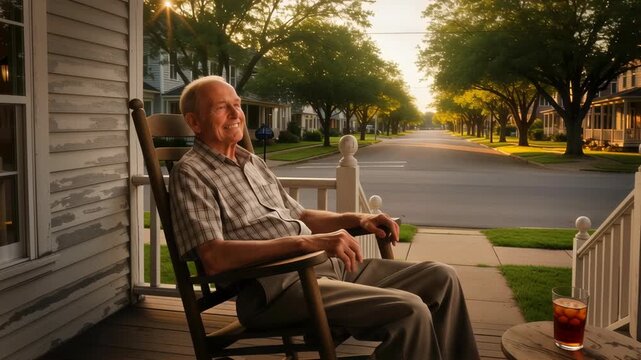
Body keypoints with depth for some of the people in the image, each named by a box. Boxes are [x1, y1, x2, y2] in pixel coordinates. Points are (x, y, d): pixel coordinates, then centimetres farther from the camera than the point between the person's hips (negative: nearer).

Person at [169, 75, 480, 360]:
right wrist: (305, 242, -26)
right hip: (277, 287, -8)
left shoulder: (251, 162, 21)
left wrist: (355, 219, 9)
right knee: (409, 311, -25)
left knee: (440, 278, 3)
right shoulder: (191, 173, -6)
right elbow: (214, 258, -20)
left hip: (328, 264, 9)